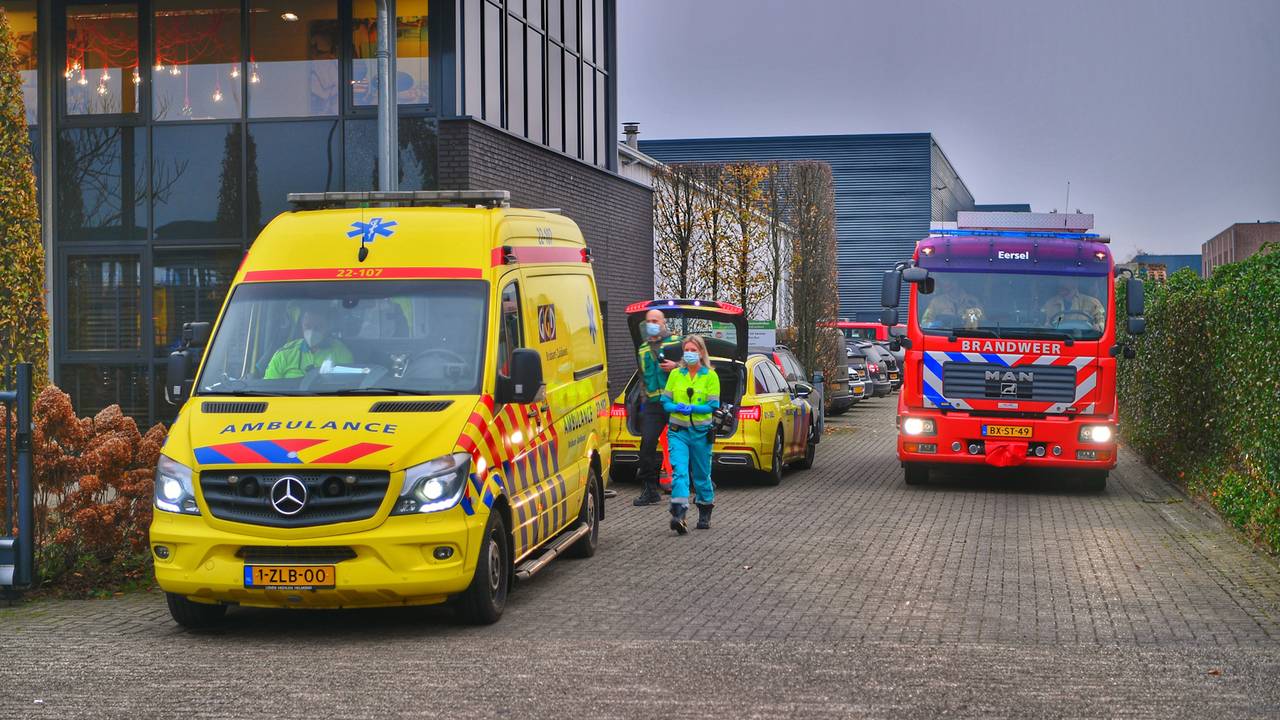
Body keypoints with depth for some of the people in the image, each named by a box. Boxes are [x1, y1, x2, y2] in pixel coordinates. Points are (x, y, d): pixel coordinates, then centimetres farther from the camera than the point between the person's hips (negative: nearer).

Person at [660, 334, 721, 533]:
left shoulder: (710, 376, 0)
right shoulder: (675, 374, 7)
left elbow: (713, 405, -7)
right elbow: (665, 401, 6)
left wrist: (693, 408, -20)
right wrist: (677, 408, -15)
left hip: (701, 432, -1)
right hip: (678, 431, 1)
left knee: (701, 474, 10)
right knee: (679, 471, -15)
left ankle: (705, 514, 29)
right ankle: (678, 514, -25)